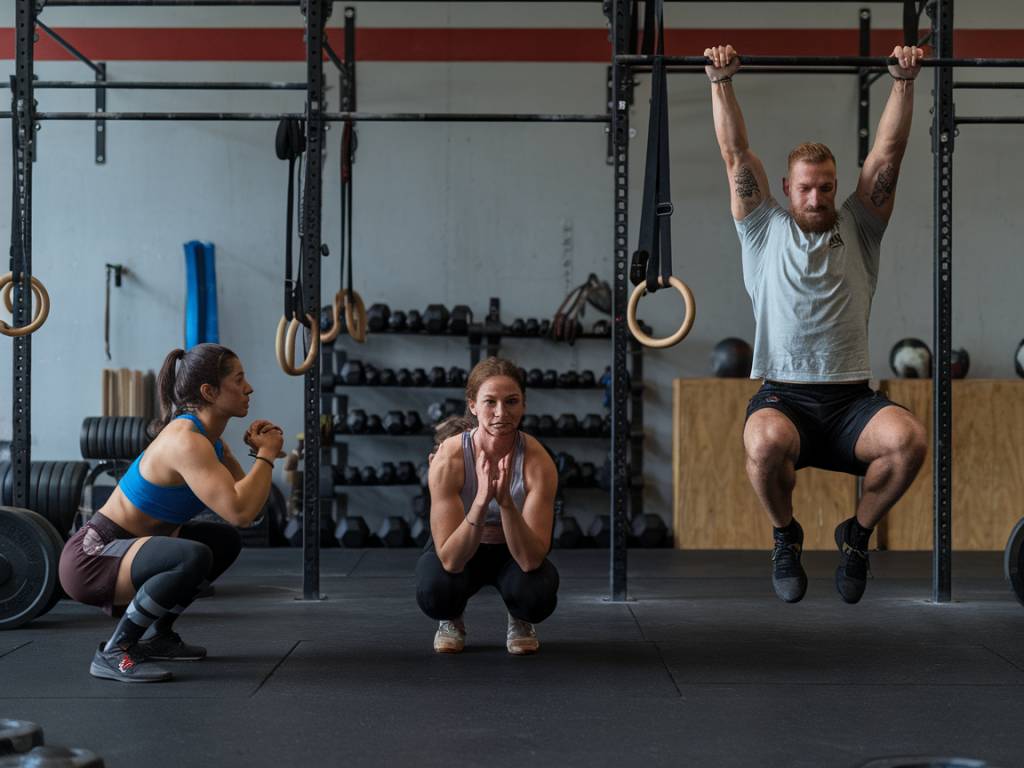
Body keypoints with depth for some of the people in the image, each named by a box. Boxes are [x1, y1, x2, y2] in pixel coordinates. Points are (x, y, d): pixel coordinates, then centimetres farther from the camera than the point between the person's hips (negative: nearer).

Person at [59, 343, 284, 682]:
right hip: (90, 557, -10)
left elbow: (247, 506, 11)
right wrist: (266, 455, -19)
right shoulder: (186, 441, -24)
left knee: (225, 542, 19)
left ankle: (157, 636, 23)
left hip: (119, 547, 10)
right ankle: (112, 654, -17)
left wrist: (260, 451, -2)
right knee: (193, 558, -34)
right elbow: (239, 511, -34)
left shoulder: (209, 439, 6)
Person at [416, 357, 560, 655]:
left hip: (515, 552, 1)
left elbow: (531, 560, -32)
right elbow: (450, 560, -34)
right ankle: (452, 619, 4)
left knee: (538, 596, -33)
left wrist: (505, 502, -46)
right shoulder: (448, 459, -30)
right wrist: (481, 500, -48)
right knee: (434, 591, -34)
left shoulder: (538, 462, -28)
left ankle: (519, 621, 6)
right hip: (459, 552, 0)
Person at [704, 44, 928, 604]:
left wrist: (904, 80, 7)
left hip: (850, 401, 2)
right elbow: (736, 155, 8)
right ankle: (786, 536, 0)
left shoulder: (857, 231, 16)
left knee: (907, 438, -31)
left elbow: (888, 152, 11)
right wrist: (721, 81, 5)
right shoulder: (764, 232, 13)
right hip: (783, 397, -1)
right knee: (765, 442, -37)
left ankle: (858, 533, 2)